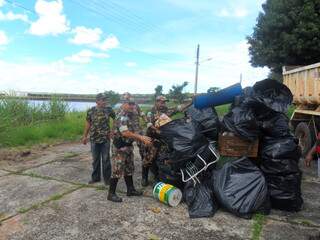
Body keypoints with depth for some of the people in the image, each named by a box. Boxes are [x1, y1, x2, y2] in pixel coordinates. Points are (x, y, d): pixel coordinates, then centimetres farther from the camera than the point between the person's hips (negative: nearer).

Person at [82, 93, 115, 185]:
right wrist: (85, 136, 9)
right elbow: (88, 123, 7)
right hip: (94, 139, 1)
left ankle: (107, 178, 16)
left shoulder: (109, 110, -3)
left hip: (106, 139, -1)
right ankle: (95, 177, 26)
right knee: (95, 159, 12)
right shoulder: (91, 111, -1)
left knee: (106, 159, 4)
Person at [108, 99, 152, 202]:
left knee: (129, 169, 17)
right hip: (120, 147, -10)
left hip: (128, 146, 10)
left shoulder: (130, 116, 12)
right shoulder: (122, 116, -19)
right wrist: (140, 137, -24)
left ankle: (130, 189, 30)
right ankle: (111, 194, 8)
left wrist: (142, 138, 3)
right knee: (117, 170, -3)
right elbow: (125, 133, -28)